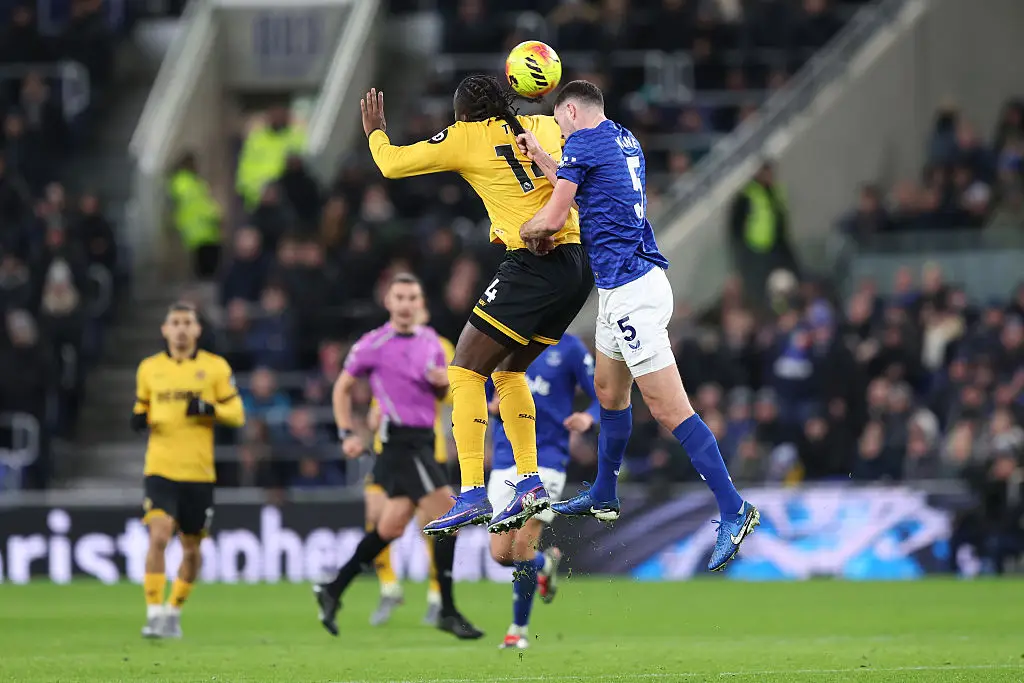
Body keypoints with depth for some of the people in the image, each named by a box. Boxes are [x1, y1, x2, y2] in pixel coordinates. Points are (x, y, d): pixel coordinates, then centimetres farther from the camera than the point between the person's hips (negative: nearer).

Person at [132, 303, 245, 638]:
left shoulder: (215, 367, 3)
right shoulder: (149, 368, 9)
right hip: (160, 470, 0)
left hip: (199, 472, 0)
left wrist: (210, 409, -17)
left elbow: (237, 414, 3)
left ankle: (174, 610, 28)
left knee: (191, 547, 8)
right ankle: (154, 614, -16)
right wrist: (139, 420, -1)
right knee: (159, 536, -19)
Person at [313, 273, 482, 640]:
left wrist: (443, 383, -2)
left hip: (423, 441, 7)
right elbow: (342, 387, 5)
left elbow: (440, 394, 21)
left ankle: (332, 592, 22)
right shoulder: (373, 344, -6)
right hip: (400, 441, -7)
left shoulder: (430, 340, 12)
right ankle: (448, 612, -9)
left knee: (391, 526, 10)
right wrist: (347, 433, -2)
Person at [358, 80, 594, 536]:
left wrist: (374, 131, 27)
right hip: (579, 265, 7)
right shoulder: (545, 127, 16)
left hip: (534, 266, -7)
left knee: (466, 370, -2)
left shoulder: (467, 137, 2)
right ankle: (530, 483, 11)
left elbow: (392, 164, 9)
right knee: (509, 370, 21)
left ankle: (472, 495, -13)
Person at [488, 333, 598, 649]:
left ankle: (519, 628, 8)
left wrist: (588, 418, -21)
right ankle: (546, 563, 34)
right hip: (506, 460, 4)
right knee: (501, 553, -2)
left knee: (522, 545, -13)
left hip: (546, 460, -4)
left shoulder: (569, 348, -1)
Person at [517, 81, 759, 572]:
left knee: (669, 410, -12)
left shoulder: (583, 141, -9)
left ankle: (733, 511, -15)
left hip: (630, 292, -10)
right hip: (623, 290, 10)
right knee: (609, 390, 24)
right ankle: (603, 496, 37)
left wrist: (521, 231, 12)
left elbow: (553, 219, -8)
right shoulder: (625, 141, 16)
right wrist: (541, 159, 31)